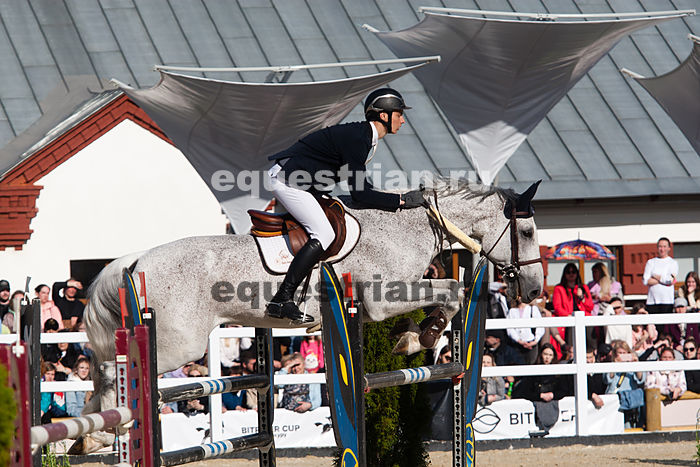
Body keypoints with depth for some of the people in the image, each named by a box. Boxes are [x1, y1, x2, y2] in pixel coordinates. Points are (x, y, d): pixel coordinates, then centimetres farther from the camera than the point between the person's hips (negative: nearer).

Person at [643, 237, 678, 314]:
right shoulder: (651, 262, 13)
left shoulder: (673, 263, 7)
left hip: (667, 301, -2)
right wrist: (662, 280, -6)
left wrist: (655, 276, 1)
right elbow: (645, 281, 0)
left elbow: (670, 280, -7)